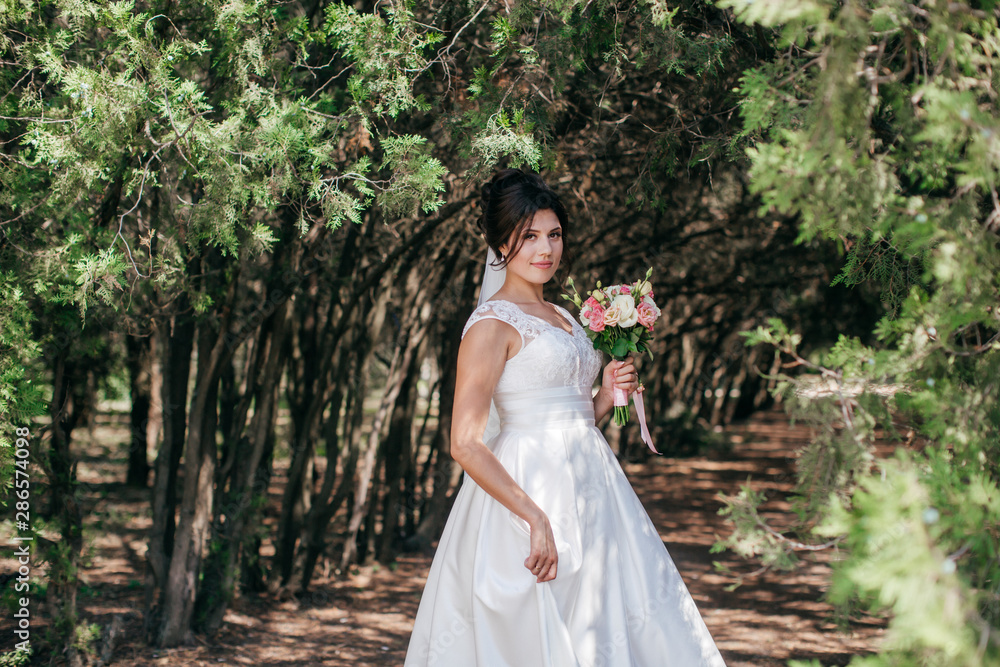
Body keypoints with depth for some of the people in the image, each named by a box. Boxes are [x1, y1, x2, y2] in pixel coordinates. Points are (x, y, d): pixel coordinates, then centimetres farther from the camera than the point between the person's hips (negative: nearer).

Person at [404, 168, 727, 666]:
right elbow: (465, 444, -17)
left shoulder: (562, 318, 16)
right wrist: (536, 518, -23)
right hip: (530, 490, -8)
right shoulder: (493, 324, -9)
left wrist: (606, 397, 5)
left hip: (589, 489, 8)